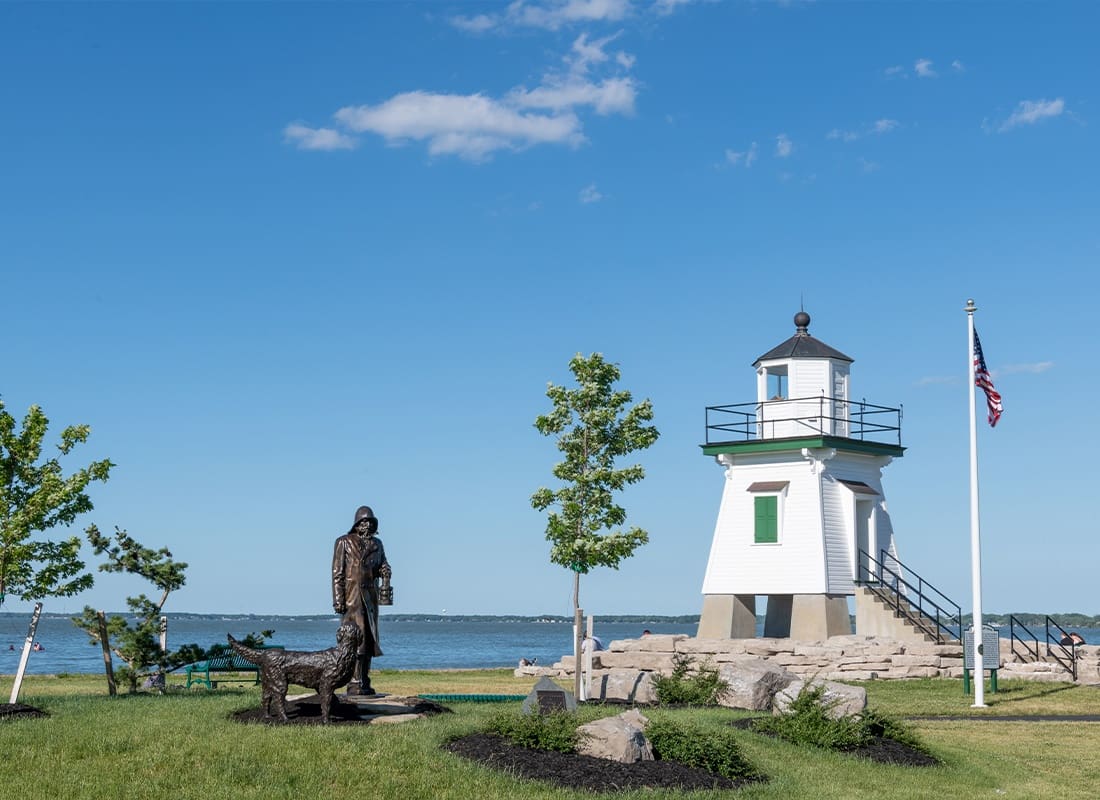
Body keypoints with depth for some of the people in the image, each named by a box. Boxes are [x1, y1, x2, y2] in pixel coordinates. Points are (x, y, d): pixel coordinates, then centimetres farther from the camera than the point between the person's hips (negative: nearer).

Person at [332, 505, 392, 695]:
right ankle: (354, 683, -13)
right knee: (355, 638, -13)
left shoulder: (377, 544, 16)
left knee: (369, 639, 7)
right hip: (352, 596, -6)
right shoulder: (344, 542, -1)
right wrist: (338, 600, -12)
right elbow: (337, 573, -4)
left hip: (371, 596, 6)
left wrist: (386, 572, -5)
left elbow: (382, 565, 21)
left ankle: (364, 681, 12)